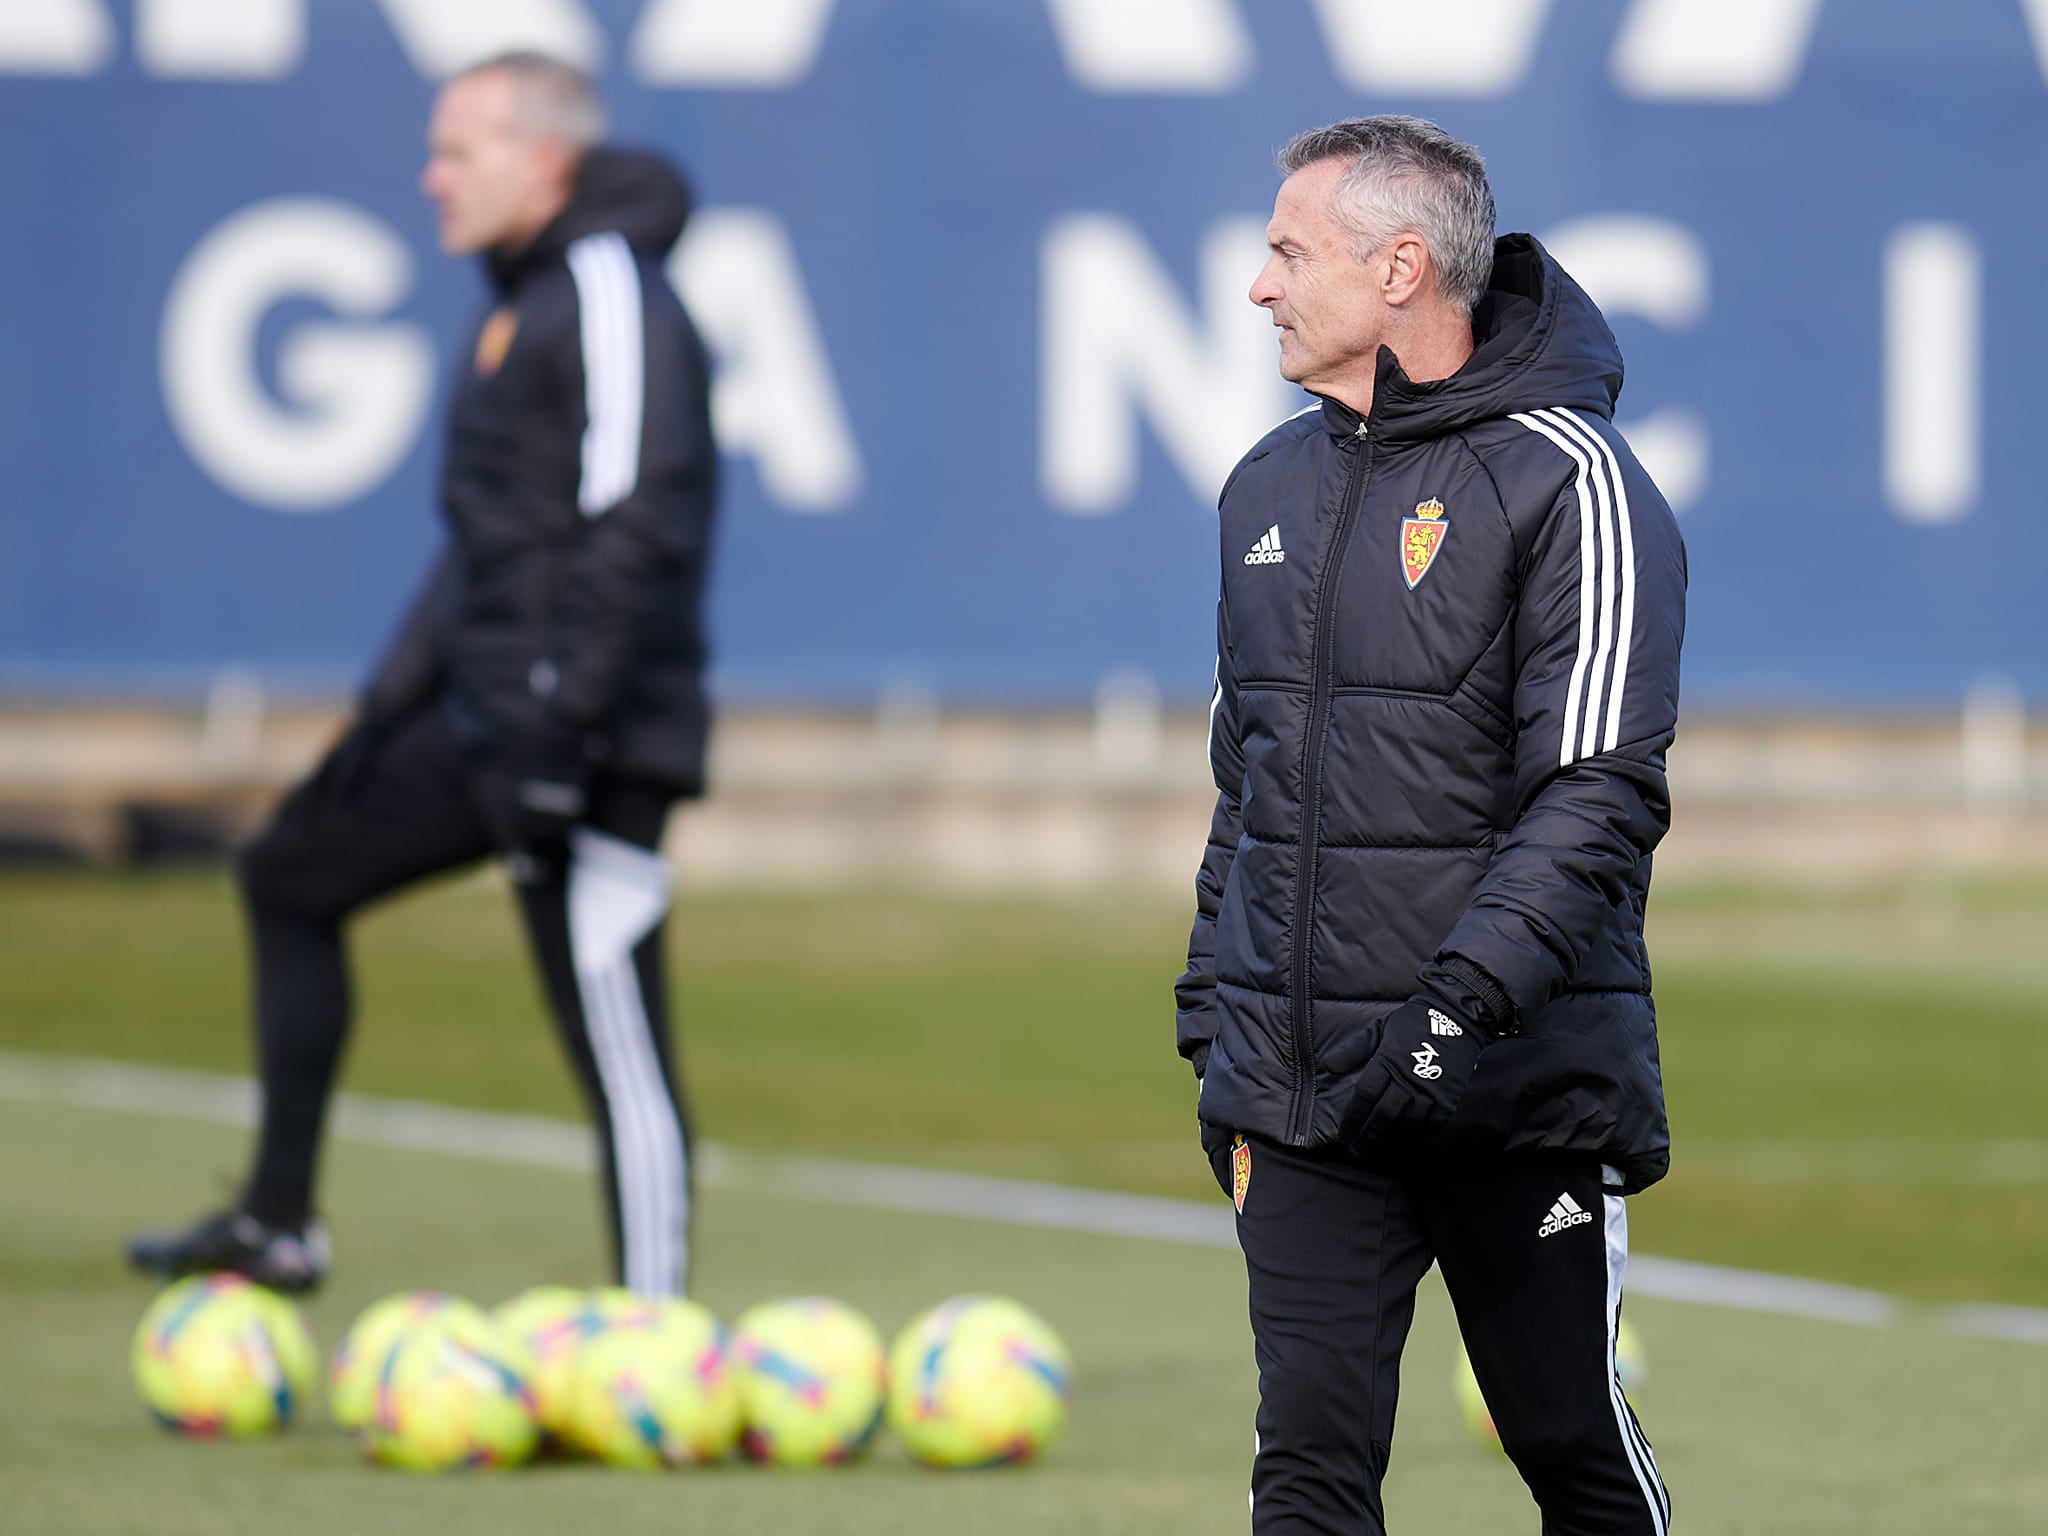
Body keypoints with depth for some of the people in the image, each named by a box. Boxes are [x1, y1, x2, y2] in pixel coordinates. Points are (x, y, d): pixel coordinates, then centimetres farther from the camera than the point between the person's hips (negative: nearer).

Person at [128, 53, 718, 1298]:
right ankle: (277, 1225, 27)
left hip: (593, 741, -11)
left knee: (618, 1050, -10)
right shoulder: (521, 302, 17)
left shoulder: (611, 294, -13)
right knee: (292, 875, 20)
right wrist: (400, 694, 22)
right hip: (481, 718, 11)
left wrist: (560, 721, -26)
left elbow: (637, 528, -22)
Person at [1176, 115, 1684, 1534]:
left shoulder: (1568, 482, -8)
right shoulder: (1273, 486, 14)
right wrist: (1212, 1014, 19)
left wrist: (1470, 992, -27)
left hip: (1520, 1091, -5)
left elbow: (1599, 791, -16)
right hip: (1300, 1089, 5)